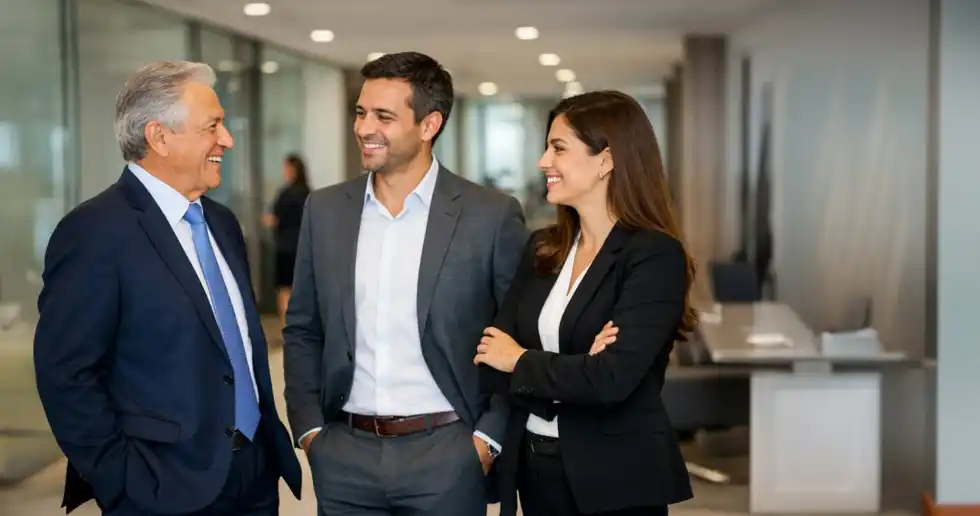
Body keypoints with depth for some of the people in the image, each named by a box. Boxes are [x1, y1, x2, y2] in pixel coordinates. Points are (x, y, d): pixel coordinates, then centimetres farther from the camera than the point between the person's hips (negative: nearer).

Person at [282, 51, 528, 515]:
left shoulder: (492, 215, -5)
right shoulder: (325, 210, 5)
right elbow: (303, 331, 12)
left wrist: (490, 437, -7)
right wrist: (308, 426, 4)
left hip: (446, 455, -3)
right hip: (344, 456, 3)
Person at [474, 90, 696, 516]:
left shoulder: (655, 255, -13)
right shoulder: (541, 248, 5)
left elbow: (611, 379, -23)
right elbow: (491, 363, 0)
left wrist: (522, 361, -8)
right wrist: (574, 370, -17)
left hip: (617, 479, -5)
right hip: (535, 468, 6)